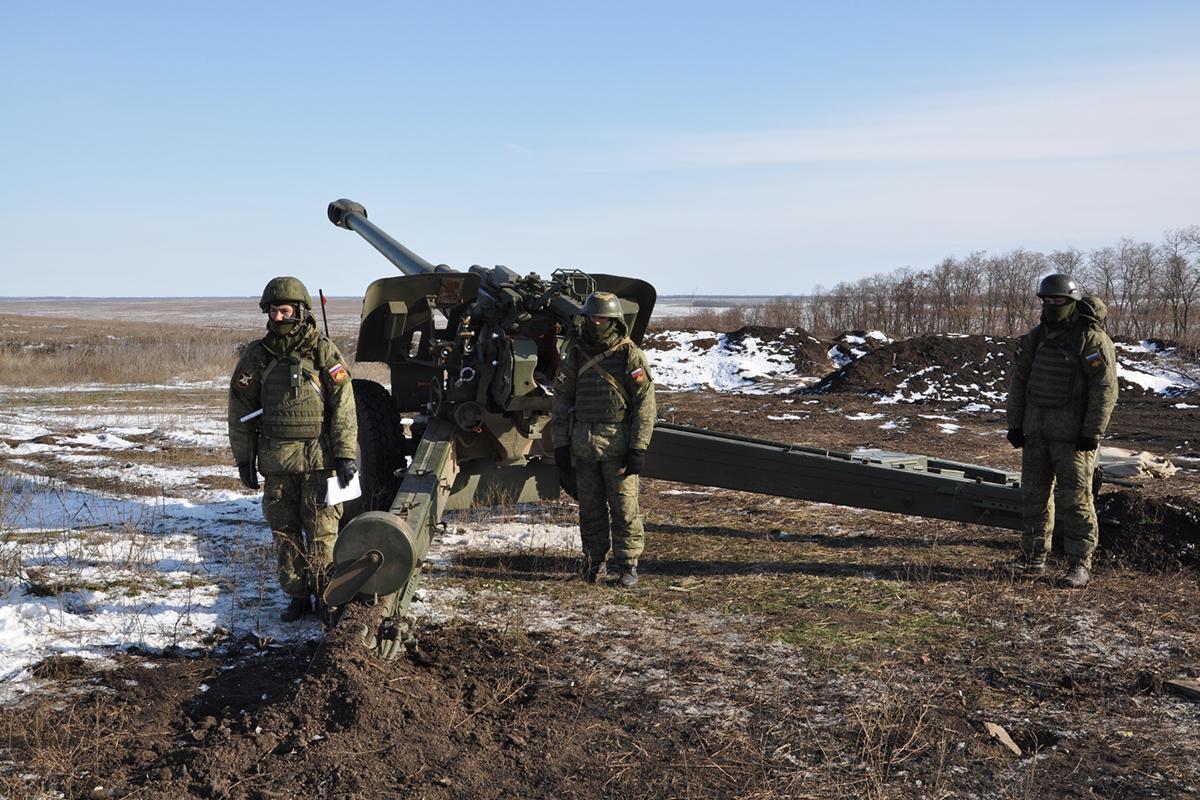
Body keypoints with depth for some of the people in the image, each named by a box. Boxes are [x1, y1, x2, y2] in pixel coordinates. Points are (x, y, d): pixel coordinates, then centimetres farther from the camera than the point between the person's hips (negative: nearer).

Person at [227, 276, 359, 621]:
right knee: (284, 532, 8)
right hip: (275, 460, 3)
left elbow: (343, 406, -3)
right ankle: (297, 597, 19)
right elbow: (240, 410, 10)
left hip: (319, 457, -3)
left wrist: (346, 455, -8)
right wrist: (244, 459, 8)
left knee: (322, 531, -3)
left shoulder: (323, 351, -1)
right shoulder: (256, 356, 6)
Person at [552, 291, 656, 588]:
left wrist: (638, 448, -11)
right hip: (582, 443, 4)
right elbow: (562, 399, 11)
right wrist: (560, 443, 5)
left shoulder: (630, 355, -4)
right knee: (590, 505, 11)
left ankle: (627, 564, 7)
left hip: (618, 441, -4)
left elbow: (645, 404, -5)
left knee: (624, 506, -1)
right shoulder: (575, 354, 8)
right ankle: (593, 559, 22)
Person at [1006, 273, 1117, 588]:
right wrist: (1014, 424, 7)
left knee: (1075, 498, -5)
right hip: (1036, 431, 6)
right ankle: (1034, 558, 18)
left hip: (1073, 433, -6)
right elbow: (1018, 382, 12)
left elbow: (1105, 388, -12)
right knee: (1034, 494, 8)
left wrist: (1092, 433, -16)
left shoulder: (1092, 340, -9)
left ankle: (1080, 565, 2)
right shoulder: (1035, 338, 10)